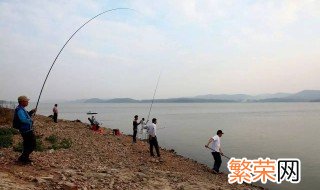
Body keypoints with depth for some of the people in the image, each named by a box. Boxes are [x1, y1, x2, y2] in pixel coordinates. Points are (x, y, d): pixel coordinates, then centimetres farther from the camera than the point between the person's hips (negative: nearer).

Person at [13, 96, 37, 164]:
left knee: (27, 145, 21)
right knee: (32, 146, -3)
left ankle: (25, 158, 31)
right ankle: (22, 158, 3)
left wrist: (31, 112, 10)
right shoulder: (20, 110, -21)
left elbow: (26, 116, 24)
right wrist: (31, 121, -19)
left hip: (26, 130, 11)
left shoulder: (21, 109, 11)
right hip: (27, 131, -11)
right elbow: (23, 119, -35)